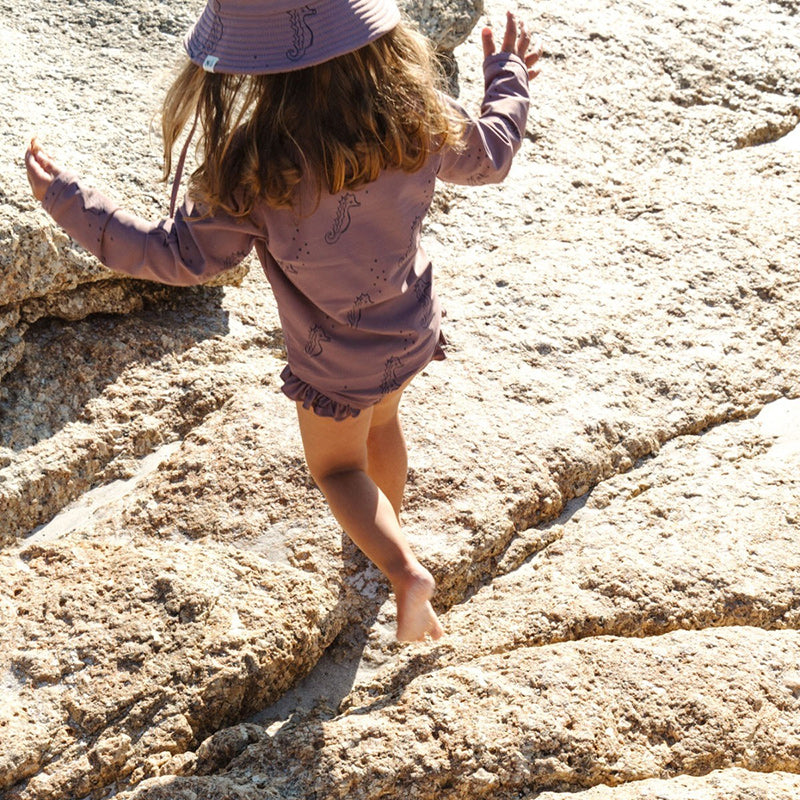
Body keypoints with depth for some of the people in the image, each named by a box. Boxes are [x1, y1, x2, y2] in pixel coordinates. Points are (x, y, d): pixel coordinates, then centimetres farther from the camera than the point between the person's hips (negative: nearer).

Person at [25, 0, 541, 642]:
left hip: (336, 362, -5)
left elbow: (183, 255, -24)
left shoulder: (257, 167, -36)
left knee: (335, 466, 24)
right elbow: (490, 155, -3)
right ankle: (387, 522, 59)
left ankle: (405, 570, 6)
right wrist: (509, 78, 17)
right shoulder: (417, 115, -23)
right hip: (413, 330, 5)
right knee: (381, 422, 34)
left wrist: (70, 203, -15)